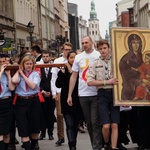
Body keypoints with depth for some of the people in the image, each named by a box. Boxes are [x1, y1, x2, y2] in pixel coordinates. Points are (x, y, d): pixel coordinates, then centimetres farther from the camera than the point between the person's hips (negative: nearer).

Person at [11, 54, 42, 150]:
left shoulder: (35, 74, 2)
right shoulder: (19, 73, 5)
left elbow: (33, 86, -15)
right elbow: (14, 81, -18)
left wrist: (23, 74, -9)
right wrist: (18, 71, -2)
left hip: (33, 101, 0)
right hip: (21, 102, 0)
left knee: (35, 127, 8)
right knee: (23, 129, -4)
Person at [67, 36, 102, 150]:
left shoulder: (99, 56, -2)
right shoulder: (78, 57, 8)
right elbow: (73, 77, 11)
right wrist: (69, 95, 7)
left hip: (96, 94, -4)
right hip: (83, 94, 4)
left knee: (96, 123, -5)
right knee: (89, 123, 11)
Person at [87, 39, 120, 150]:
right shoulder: (95, 64, 5)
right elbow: (90, 82, -3)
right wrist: (107, 82, -10)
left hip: (115, 93, 0)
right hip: (102, 94, 0)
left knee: (114, 125, 0)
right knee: (106, 126, -5)